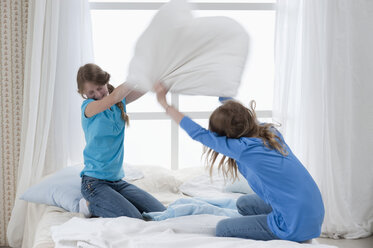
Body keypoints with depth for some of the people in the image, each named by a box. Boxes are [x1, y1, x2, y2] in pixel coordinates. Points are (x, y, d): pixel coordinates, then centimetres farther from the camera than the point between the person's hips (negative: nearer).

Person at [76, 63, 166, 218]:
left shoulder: (120, 102, 8)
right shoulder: (88, 107, -9)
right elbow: (113, 98, -29)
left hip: (117, 181, 7)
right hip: (95, 182, -7)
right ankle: (93, 206, 3)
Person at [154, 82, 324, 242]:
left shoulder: (245, 148, -21)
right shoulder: (270, 131, 1)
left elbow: (199, 134, -10)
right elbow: (237, 111, 22)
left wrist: (164, 103, -1)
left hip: (295, 228, -9)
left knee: (223, 228, 4)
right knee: (244, 203, 24)